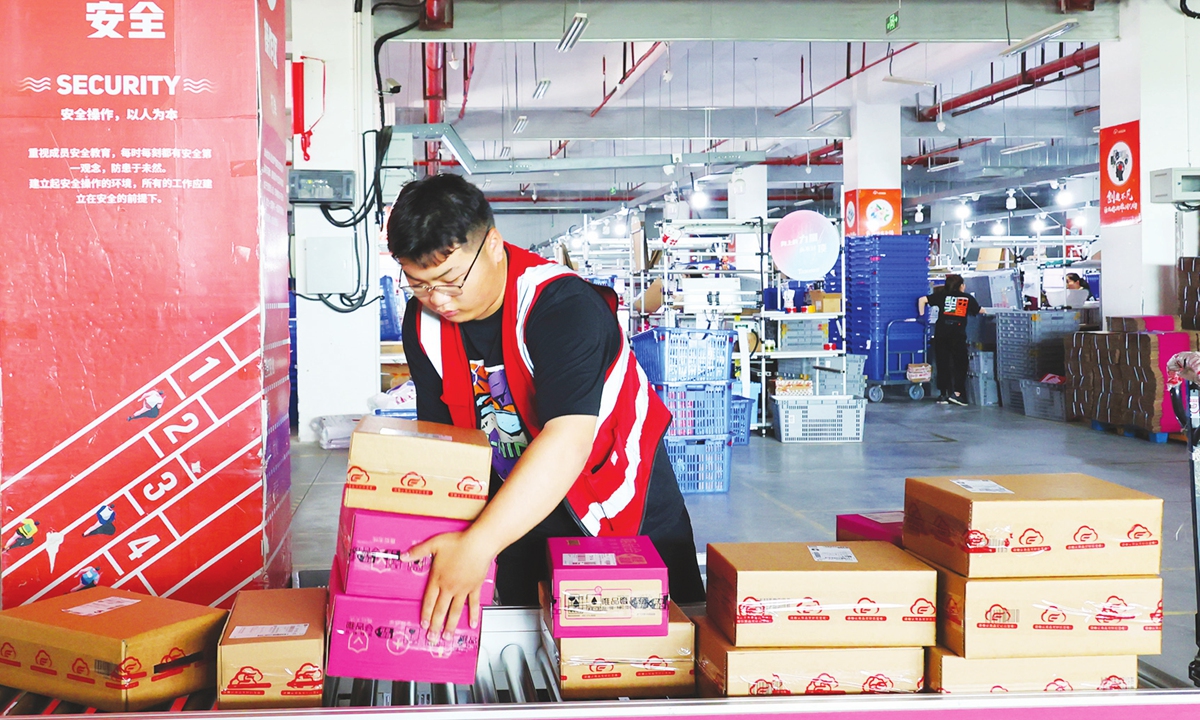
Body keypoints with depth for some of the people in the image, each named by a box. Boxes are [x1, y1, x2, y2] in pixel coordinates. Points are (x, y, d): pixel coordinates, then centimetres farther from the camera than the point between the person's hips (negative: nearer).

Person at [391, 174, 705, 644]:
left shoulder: (562, 307, -33)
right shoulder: (424, 322, -12)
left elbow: (567, 442, -46)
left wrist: (477, 546, -54)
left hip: (615, 486, -5)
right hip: (516, 492, 5)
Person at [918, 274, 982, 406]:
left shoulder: (942, 295, 13)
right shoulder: (968, 298, 14)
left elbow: (922, 299, 6)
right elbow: (979, 311, 29)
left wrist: (921, 315, 15)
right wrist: (984, 311, 51)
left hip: (941, 333, 1)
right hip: (958, 334, -1)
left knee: (942, 364, 7)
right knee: (960, 364, 8)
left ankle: (943, 395, 9)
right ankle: (957, 393, -2)